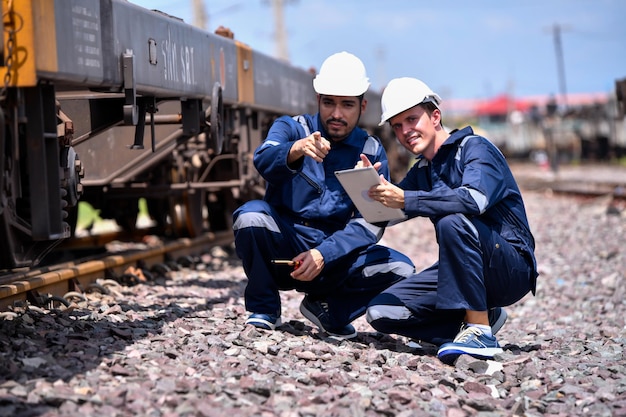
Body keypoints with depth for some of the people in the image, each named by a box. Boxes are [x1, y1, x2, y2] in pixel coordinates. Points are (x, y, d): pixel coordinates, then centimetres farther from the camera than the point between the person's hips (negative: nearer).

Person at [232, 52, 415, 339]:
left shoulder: (371, 151, 4)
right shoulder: (291, 128, -1)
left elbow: (371, 222, -7)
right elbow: (264, 161, -25)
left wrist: (323, 254, -23)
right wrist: (295, 151, -49)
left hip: (337, 254, 2)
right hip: (284, 247, -1)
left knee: (401, 270, -21)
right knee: (251, 216, -31)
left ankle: (329, 309, 5)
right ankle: (264, 309, -6)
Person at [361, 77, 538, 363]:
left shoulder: (475, 148, -10)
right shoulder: (421, 171, 14)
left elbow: (474, 200, -31)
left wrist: (405, 199, -32)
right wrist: (371, 185, -11)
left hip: (512, 269, -7)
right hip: (464, 273, 7)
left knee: (453, 221, -35)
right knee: (381, 312, -7)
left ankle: (480, 332, -28)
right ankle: (482, 317, 1)